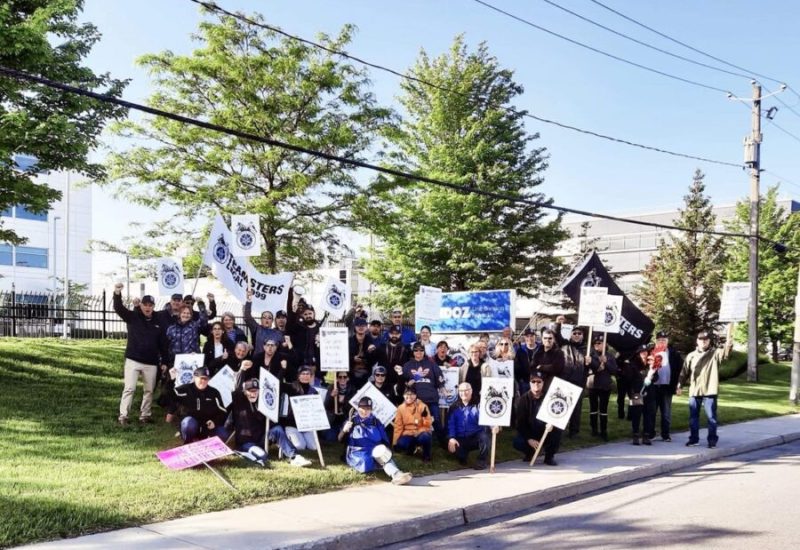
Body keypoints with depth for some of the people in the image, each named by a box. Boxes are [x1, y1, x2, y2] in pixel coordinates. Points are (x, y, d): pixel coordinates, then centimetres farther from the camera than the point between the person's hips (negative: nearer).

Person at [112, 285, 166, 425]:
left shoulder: (158, 322, 5)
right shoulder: (132, 317, -1)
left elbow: (163, 343, 9)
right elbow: (119, 308, -18)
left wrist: (164, 361, 6)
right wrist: (117, 294, -37)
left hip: (151, 363, 3)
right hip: (133, 360, -3)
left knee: (149, 390, 9)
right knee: (129, 388, -6)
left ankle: (145, 415, 21)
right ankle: (123, 416, -1)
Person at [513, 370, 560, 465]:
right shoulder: (523, 399, -9)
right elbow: (520, 423, -11)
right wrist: (529, 439, -23)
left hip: (546, 433, 0)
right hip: (529, 433, 0)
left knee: (557, 429, -30)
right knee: (516, 442, -29)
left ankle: (549, 456, -6)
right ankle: (529, 452, 9)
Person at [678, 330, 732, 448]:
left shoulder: (715, 353, 1)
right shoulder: (691, 356, 9)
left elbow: (724, 354, -21)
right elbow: (684, 372, 11)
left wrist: (728, 345, -42)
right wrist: (680, 385, 5)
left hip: (710, 391, -3)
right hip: (694, 391, 3)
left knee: (711, 417, 1)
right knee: (693, 417, 9)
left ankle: (712, 440, 9)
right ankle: (694, 439, 20)